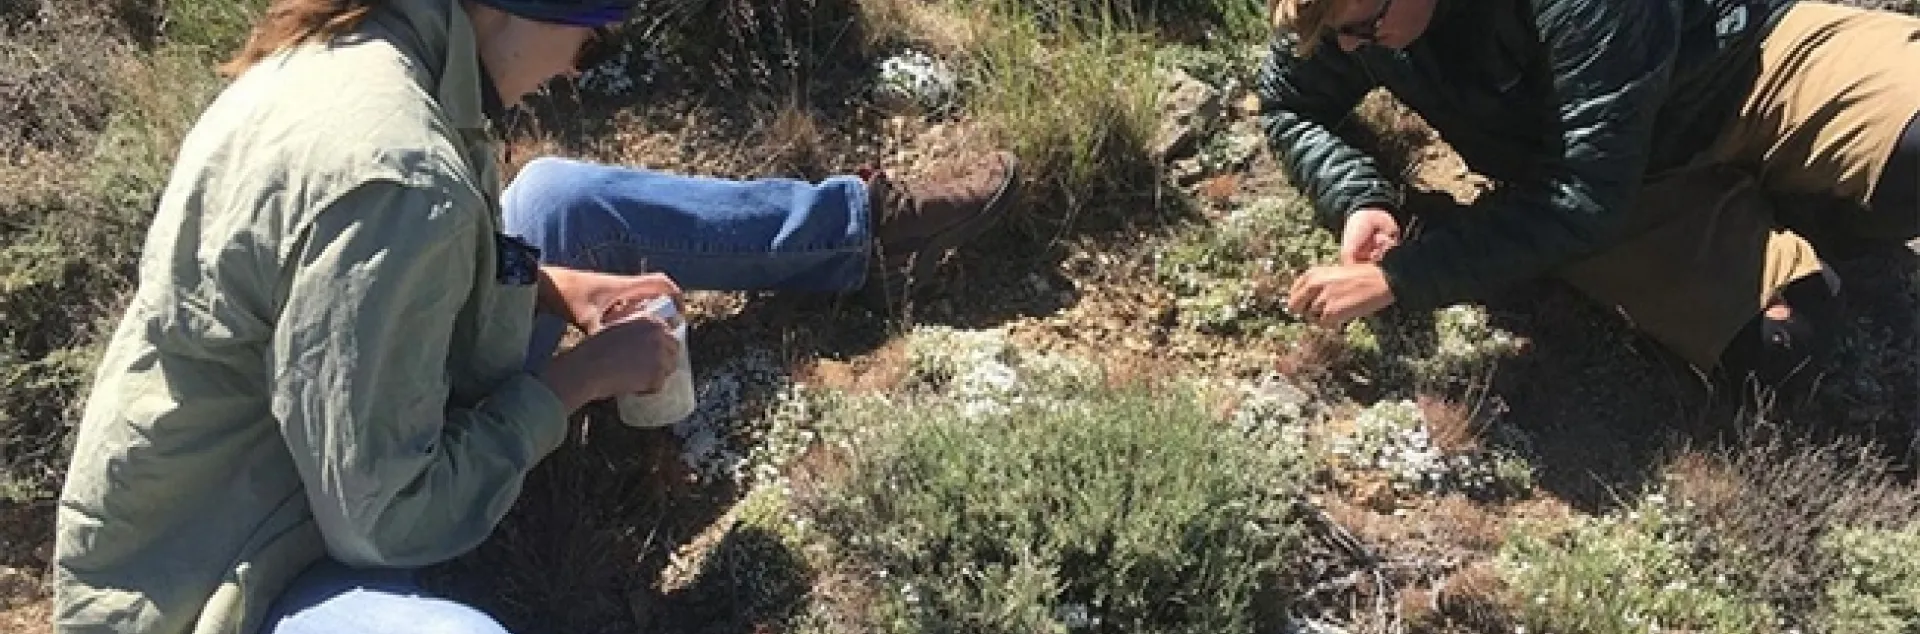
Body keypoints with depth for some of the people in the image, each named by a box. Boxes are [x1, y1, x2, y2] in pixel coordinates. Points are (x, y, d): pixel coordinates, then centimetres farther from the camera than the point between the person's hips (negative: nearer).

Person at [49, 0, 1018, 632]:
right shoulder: (392, 174, -34)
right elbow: (386, 522, -27)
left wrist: (546, 284, -1)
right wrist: (576, 377, -17)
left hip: (298, 455, 9)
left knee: (564, 194, 12)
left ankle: (868, 217, 21)